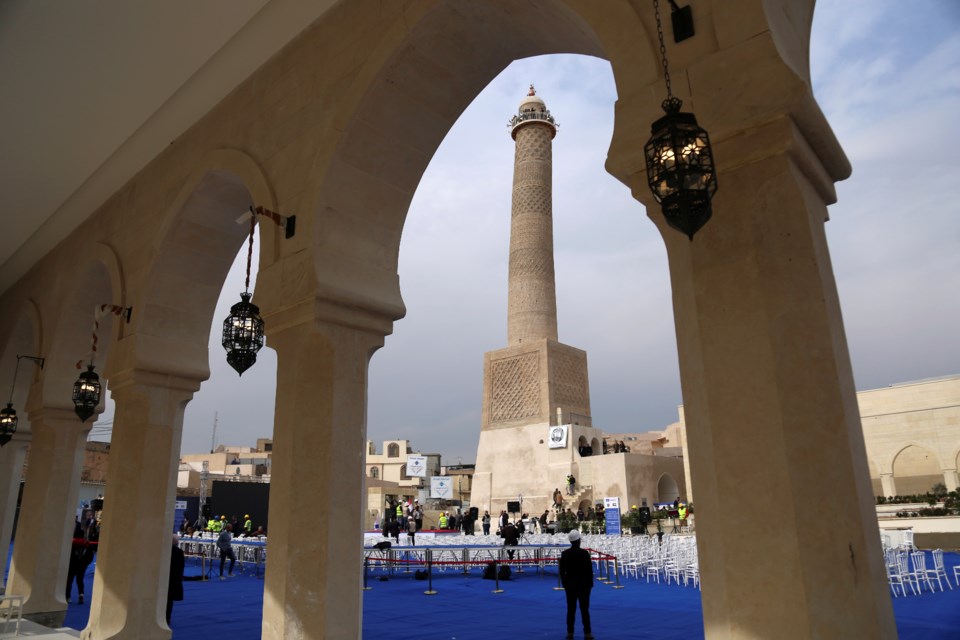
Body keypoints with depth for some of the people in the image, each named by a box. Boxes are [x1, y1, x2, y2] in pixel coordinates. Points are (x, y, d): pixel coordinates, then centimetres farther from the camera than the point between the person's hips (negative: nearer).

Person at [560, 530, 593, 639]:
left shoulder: (565, 553, -4)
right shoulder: (585, 553, -14)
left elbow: (562, 570, 1)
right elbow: (589, 570, -10)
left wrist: (564, 583, 12)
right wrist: (590, 583, 1)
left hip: (570, 584, 3)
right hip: (583, 584, -3)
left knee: (571, 609, 9)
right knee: (584, 609, 5)